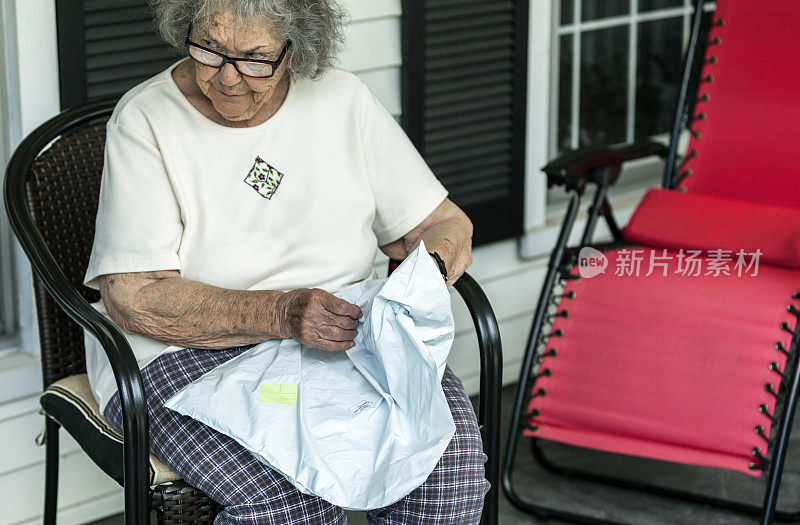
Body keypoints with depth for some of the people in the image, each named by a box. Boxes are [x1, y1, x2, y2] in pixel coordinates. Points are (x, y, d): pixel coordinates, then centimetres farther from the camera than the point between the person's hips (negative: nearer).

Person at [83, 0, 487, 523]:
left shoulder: (343, 99, 5)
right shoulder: (145, 120, -6)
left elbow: (444, 224, 11)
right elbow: (132, 298, -14)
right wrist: (282, 313, -27)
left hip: (343, 337, 4)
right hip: (190, 350, -3)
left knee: (453, 458, -26)